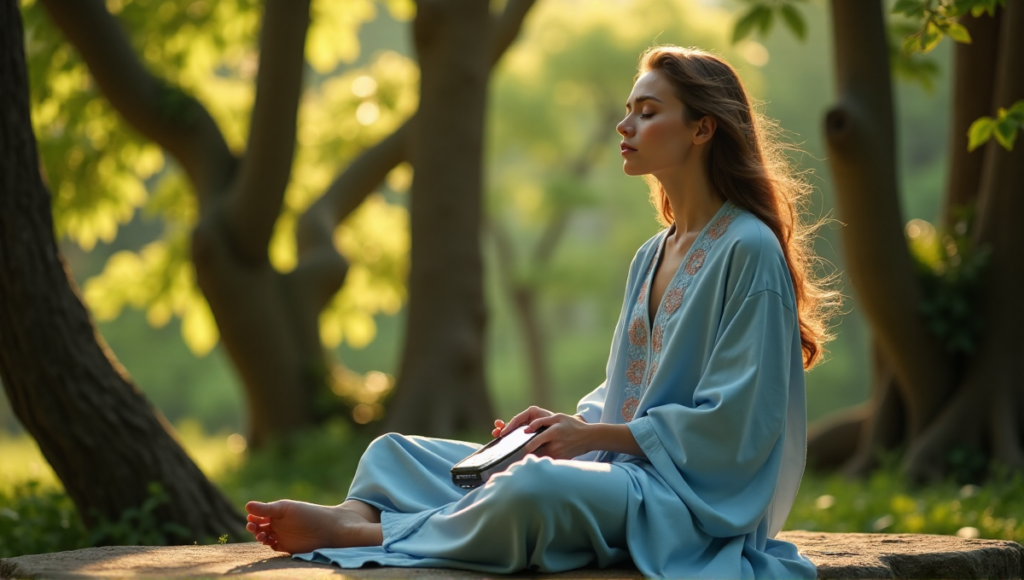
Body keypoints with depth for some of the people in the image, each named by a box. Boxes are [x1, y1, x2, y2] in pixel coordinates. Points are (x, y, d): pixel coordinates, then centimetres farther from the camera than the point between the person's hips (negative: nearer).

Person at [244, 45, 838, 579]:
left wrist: (594, 434, -14)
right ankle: (357, 515, -29)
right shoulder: (652, 256, 17)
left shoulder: (749, 250, -11)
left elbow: (733, 421, -16)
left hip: (689, 497, -9)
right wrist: (570, 422, 0)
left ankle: (359, 532, -29)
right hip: (622, 464, 9)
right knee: (395, 451, 1)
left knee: (535, 487, -40)